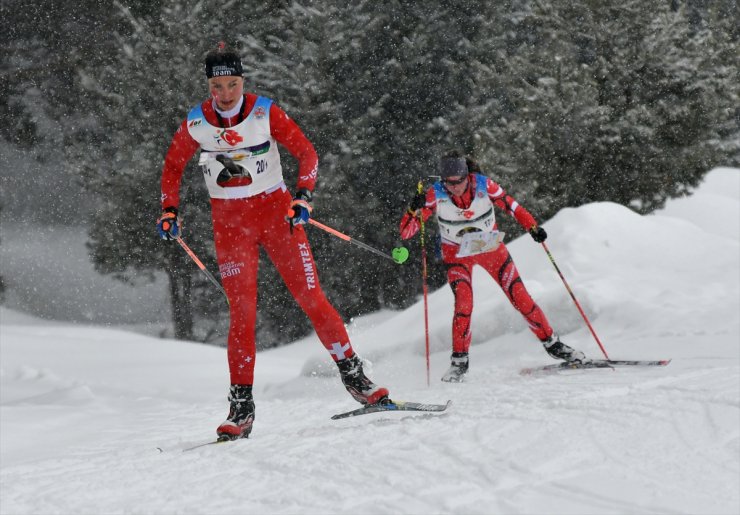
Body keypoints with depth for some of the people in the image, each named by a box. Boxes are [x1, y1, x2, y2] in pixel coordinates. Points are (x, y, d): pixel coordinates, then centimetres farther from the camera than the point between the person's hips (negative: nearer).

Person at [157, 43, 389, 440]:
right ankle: (241, 407, -2)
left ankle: (352, 375, 9)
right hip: (230, 222, 1)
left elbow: (306, 153, -5)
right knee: (242, 312, -7)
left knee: (311, 298, -4)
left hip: (276, 211, 0)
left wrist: (303, 195, -19)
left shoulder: (265, 113, -9)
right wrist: (169, 211, 0)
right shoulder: (196, 123, -4)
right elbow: (173, 167, 11)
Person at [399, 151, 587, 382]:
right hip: (457, 255, -1)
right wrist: (414, 210, -43)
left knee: (520, 297, -2)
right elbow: (405, 232, -24)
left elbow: (510, 205, -10)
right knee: (464, 303, -21)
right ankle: (459, 361, -5)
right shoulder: (435, 195, -24)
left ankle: (552, 344, 16)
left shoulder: (483, 185, -23)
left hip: (491, 249, 1)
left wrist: (532, 226, -25)